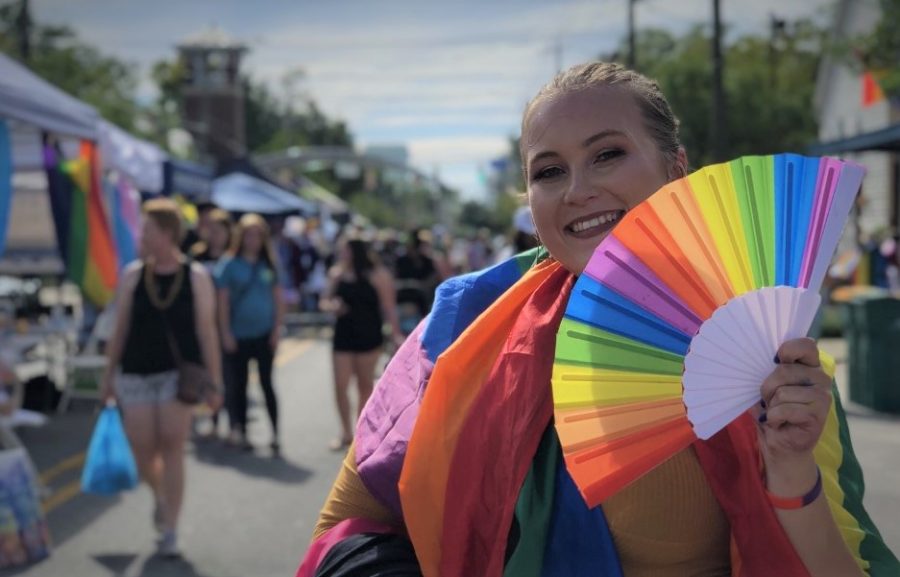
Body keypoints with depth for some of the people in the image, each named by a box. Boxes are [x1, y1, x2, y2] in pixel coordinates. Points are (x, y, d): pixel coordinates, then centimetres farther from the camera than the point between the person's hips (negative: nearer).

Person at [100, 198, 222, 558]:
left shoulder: (196, 277, -2)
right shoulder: (132, 275, 3)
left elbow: (207, 332, -2)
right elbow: (120, 329, 8)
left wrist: (214, 382, -3)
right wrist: (108, 375, 9)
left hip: (179, 372, -2)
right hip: (136, 373, 2)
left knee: (172, 449, -4)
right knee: (142, 451, 3)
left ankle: (170, 529, 7)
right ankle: (160, 495, 36)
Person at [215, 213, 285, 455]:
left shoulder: (269, 265, 4)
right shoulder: (229, 264, -2)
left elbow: (278, 298, 7)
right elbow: (223, 300, -3)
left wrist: (277, 328, 0)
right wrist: (226, 333, -7)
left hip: (264, 334, 1)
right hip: (238, 335, -1)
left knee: (267, 383, -1)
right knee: (239, 385, 8)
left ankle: (275, 434, 1)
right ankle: (240, 432, 19)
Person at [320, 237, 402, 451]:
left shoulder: (377, 275, -8)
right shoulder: (336, 273, 4)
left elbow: (388, 306, -7)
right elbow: (325, 301, 12)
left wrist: (395, 332, -13)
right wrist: (331, 306, -10)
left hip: (368, 336, -3)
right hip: (343, 335, 3)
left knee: (365, 385, 8)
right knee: (340, 385, 0)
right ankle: (346, 432, 15)